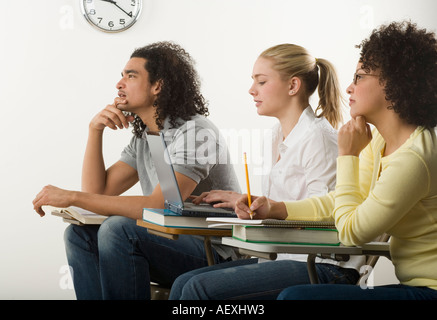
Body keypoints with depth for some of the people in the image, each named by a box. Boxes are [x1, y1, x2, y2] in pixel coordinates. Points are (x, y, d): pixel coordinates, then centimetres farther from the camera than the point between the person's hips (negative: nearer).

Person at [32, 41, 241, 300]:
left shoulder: (194, 131, -16)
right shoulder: (143, 137, 13)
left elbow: (157, 206, -27)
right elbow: (98, 191, 10)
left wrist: (72, 197, -24)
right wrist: (95, 131, -1)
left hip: (214, 253, -8)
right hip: (171, 242, 8)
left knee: (118, 229, -28)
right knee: (79, 233, -3)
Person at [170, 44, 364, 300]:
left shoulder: (318, 138, -12)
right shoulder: (280, 136, 16)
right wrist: (237, 200, 3)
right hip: (288, 257, 9)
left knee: (200, 287, -21)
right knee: (184, 283, -5)